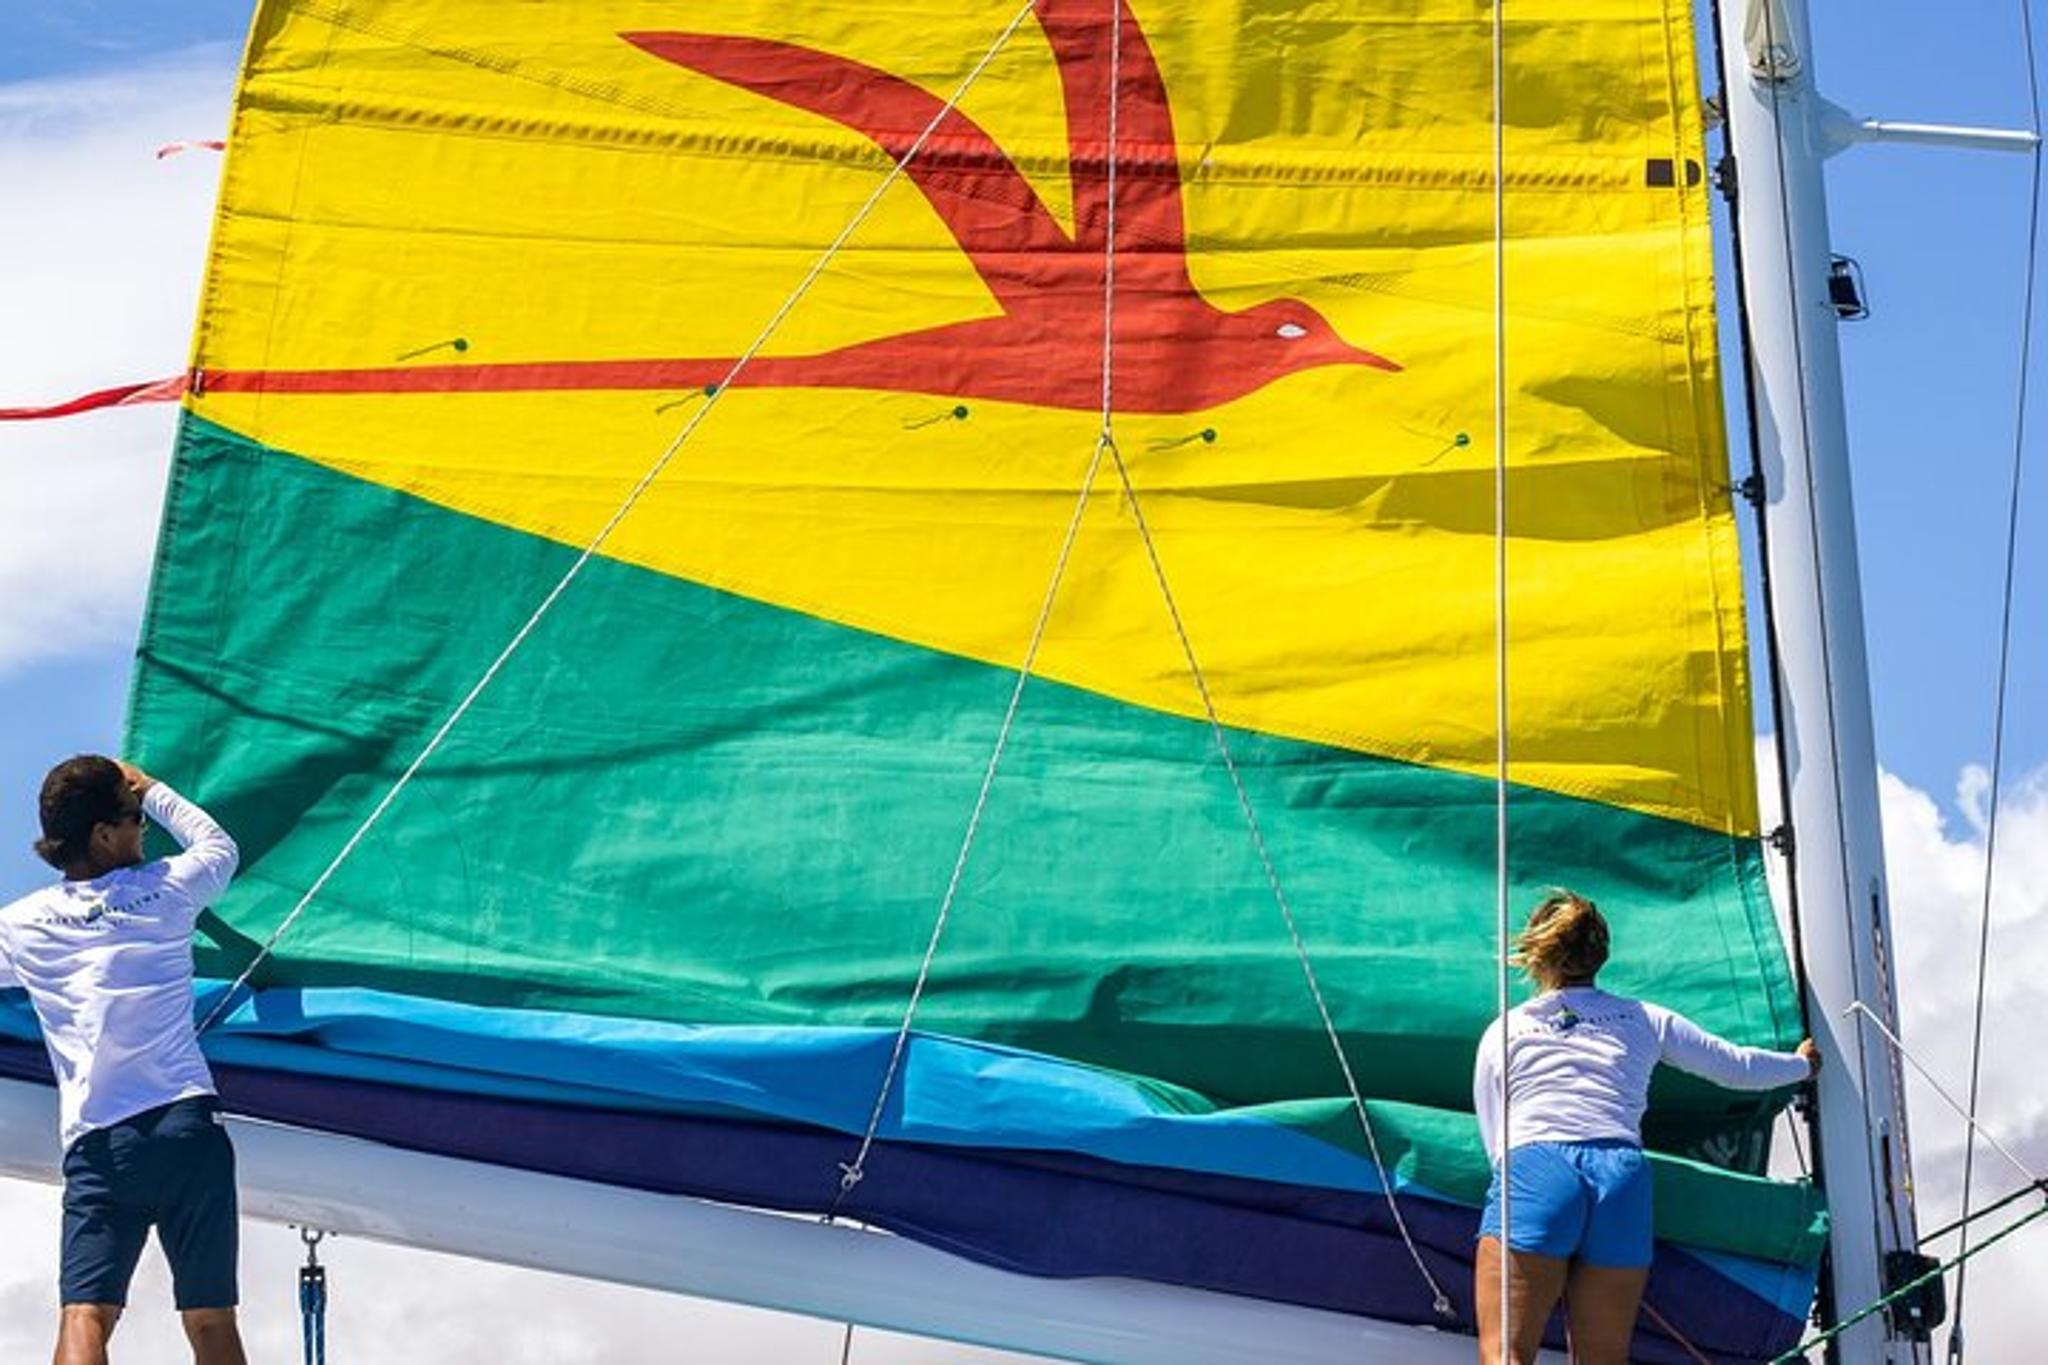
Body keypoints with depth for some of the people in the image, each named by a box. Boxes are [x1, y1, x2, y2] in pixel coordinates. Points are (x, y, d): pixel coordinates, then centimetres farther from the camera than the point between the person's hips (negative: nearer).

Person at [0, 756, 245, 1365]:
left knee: (84, 1316, -10)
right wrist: (149, 787, 41)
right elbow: (218, 844, 30)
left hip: (95, 1144, 0)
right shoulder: (166, 889, 8)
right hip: (188, 1124, 0)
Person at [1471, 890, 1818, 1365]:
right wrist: (1803, 1063, 52)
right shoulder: (1645, 1021, 24)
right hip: (1623, 1179, 2)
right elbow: (1739, 1068, 33)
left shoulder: (1503, 1030, 20)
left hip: (1533, 1169, -2)